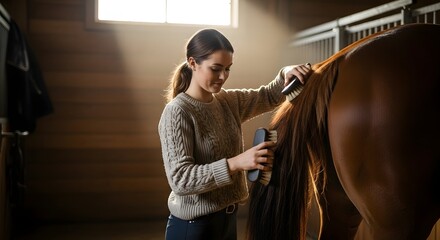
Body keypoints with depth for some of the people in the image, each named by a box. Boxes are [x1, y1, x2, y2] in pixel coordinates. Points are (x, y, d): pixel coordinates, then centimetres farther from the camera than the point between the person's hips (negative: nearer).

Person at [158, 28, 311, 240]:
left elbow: (269, 96, 13)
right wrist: (236, 163, -34)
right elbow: (180, 179, -25)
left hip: (228, 218, 7)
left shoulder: (230, 102, 2)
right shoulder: (177, 112, -18)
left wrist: (286, 74, -9)